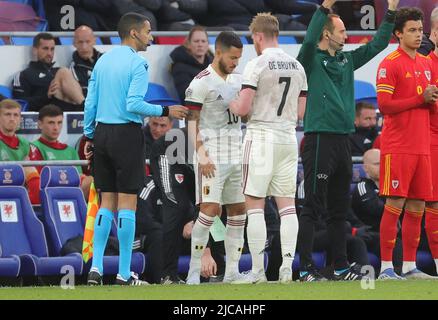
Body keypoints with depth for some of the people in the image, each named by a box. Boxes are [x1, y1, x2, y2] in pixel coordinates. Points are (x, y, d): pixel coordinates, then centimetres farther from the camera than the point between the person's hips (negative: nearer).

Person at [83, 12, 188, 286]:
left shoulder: (103, 61, 11)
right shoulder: (138, 63, -9)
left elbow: (90, 103, 11)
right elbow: (134, 104, -17)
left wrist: (89, 136, 18)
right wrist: (166, 111, -9)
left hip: (102, 133, 7)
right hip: (127, 134, -7)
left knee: (107, 202, 11)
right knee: (127, 203, -3)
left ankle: (96, 267, 6)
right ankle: (124, 274, -3)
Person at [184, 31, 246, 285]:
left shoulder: (238, 80, 15)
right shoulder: (202, 82, -7)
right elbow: (192, 122, -10)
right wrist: (202, 155, -18)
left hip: (236, 156, 7)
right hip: (212, 157, -7)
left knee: (238, 211, 5)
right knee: (211, 209, -14)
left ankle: (232, 271, 9)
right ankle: (194, 271, -9)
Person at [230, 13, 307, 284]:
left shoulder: (257, 65, -11)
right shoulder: (297, 66, 9)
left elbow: (243, 108, -15)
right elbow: (300, 112, 12)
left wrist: (232, 105, 7)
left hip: (261, 137, -6)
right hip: (288, 138, 6)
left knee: (255, 205, -1)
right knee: (287, 205, 5)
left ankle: (257, 271, -4)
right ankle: (287, 267, -1)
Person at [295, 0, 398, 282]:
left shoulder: (347, 60, 16)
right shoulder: (312, 60, -5)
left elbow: (377, 44, 20)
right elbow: (310, 40, -25)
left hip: (343, 140, 8)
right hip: (320, 139, -8)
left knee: (340, 208, 12)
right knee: (313, 207, -7)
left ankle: (341, 267, 18)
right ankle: (306, 269, -7)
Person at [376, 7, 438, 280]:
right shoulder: (390, 64, -7)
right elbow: (384, 105, -14)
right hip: (397, 147, -7)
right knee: (395, 205, -7)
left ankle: (409, 266, 12)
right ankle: (386, 267, -4)